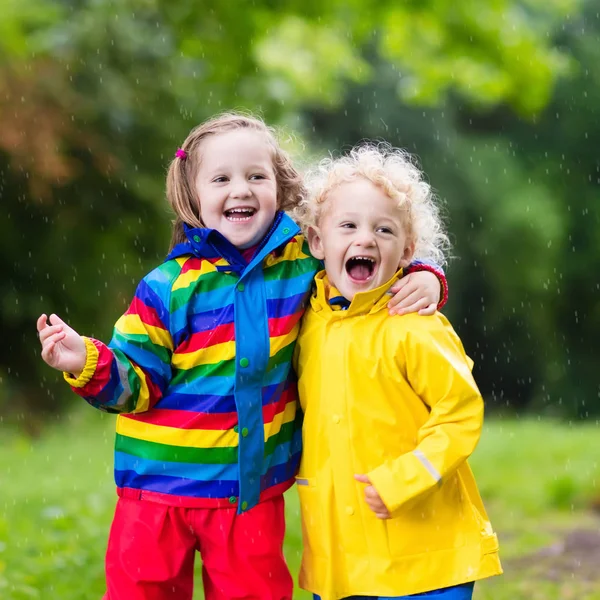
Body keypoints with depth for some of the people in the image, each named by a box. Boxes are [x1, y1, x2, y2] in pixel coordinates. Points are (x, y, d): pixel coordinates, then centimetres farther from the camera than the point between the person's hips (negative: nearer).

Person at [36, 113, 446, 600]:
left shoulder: (303, 259, 1)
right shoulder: (168, 286, -7)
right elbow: (139, 384, -4)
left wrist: (422, 278, -5)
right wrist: (90, 364, -23)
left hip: (254, 490, 2)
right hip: (159, 485, -2)